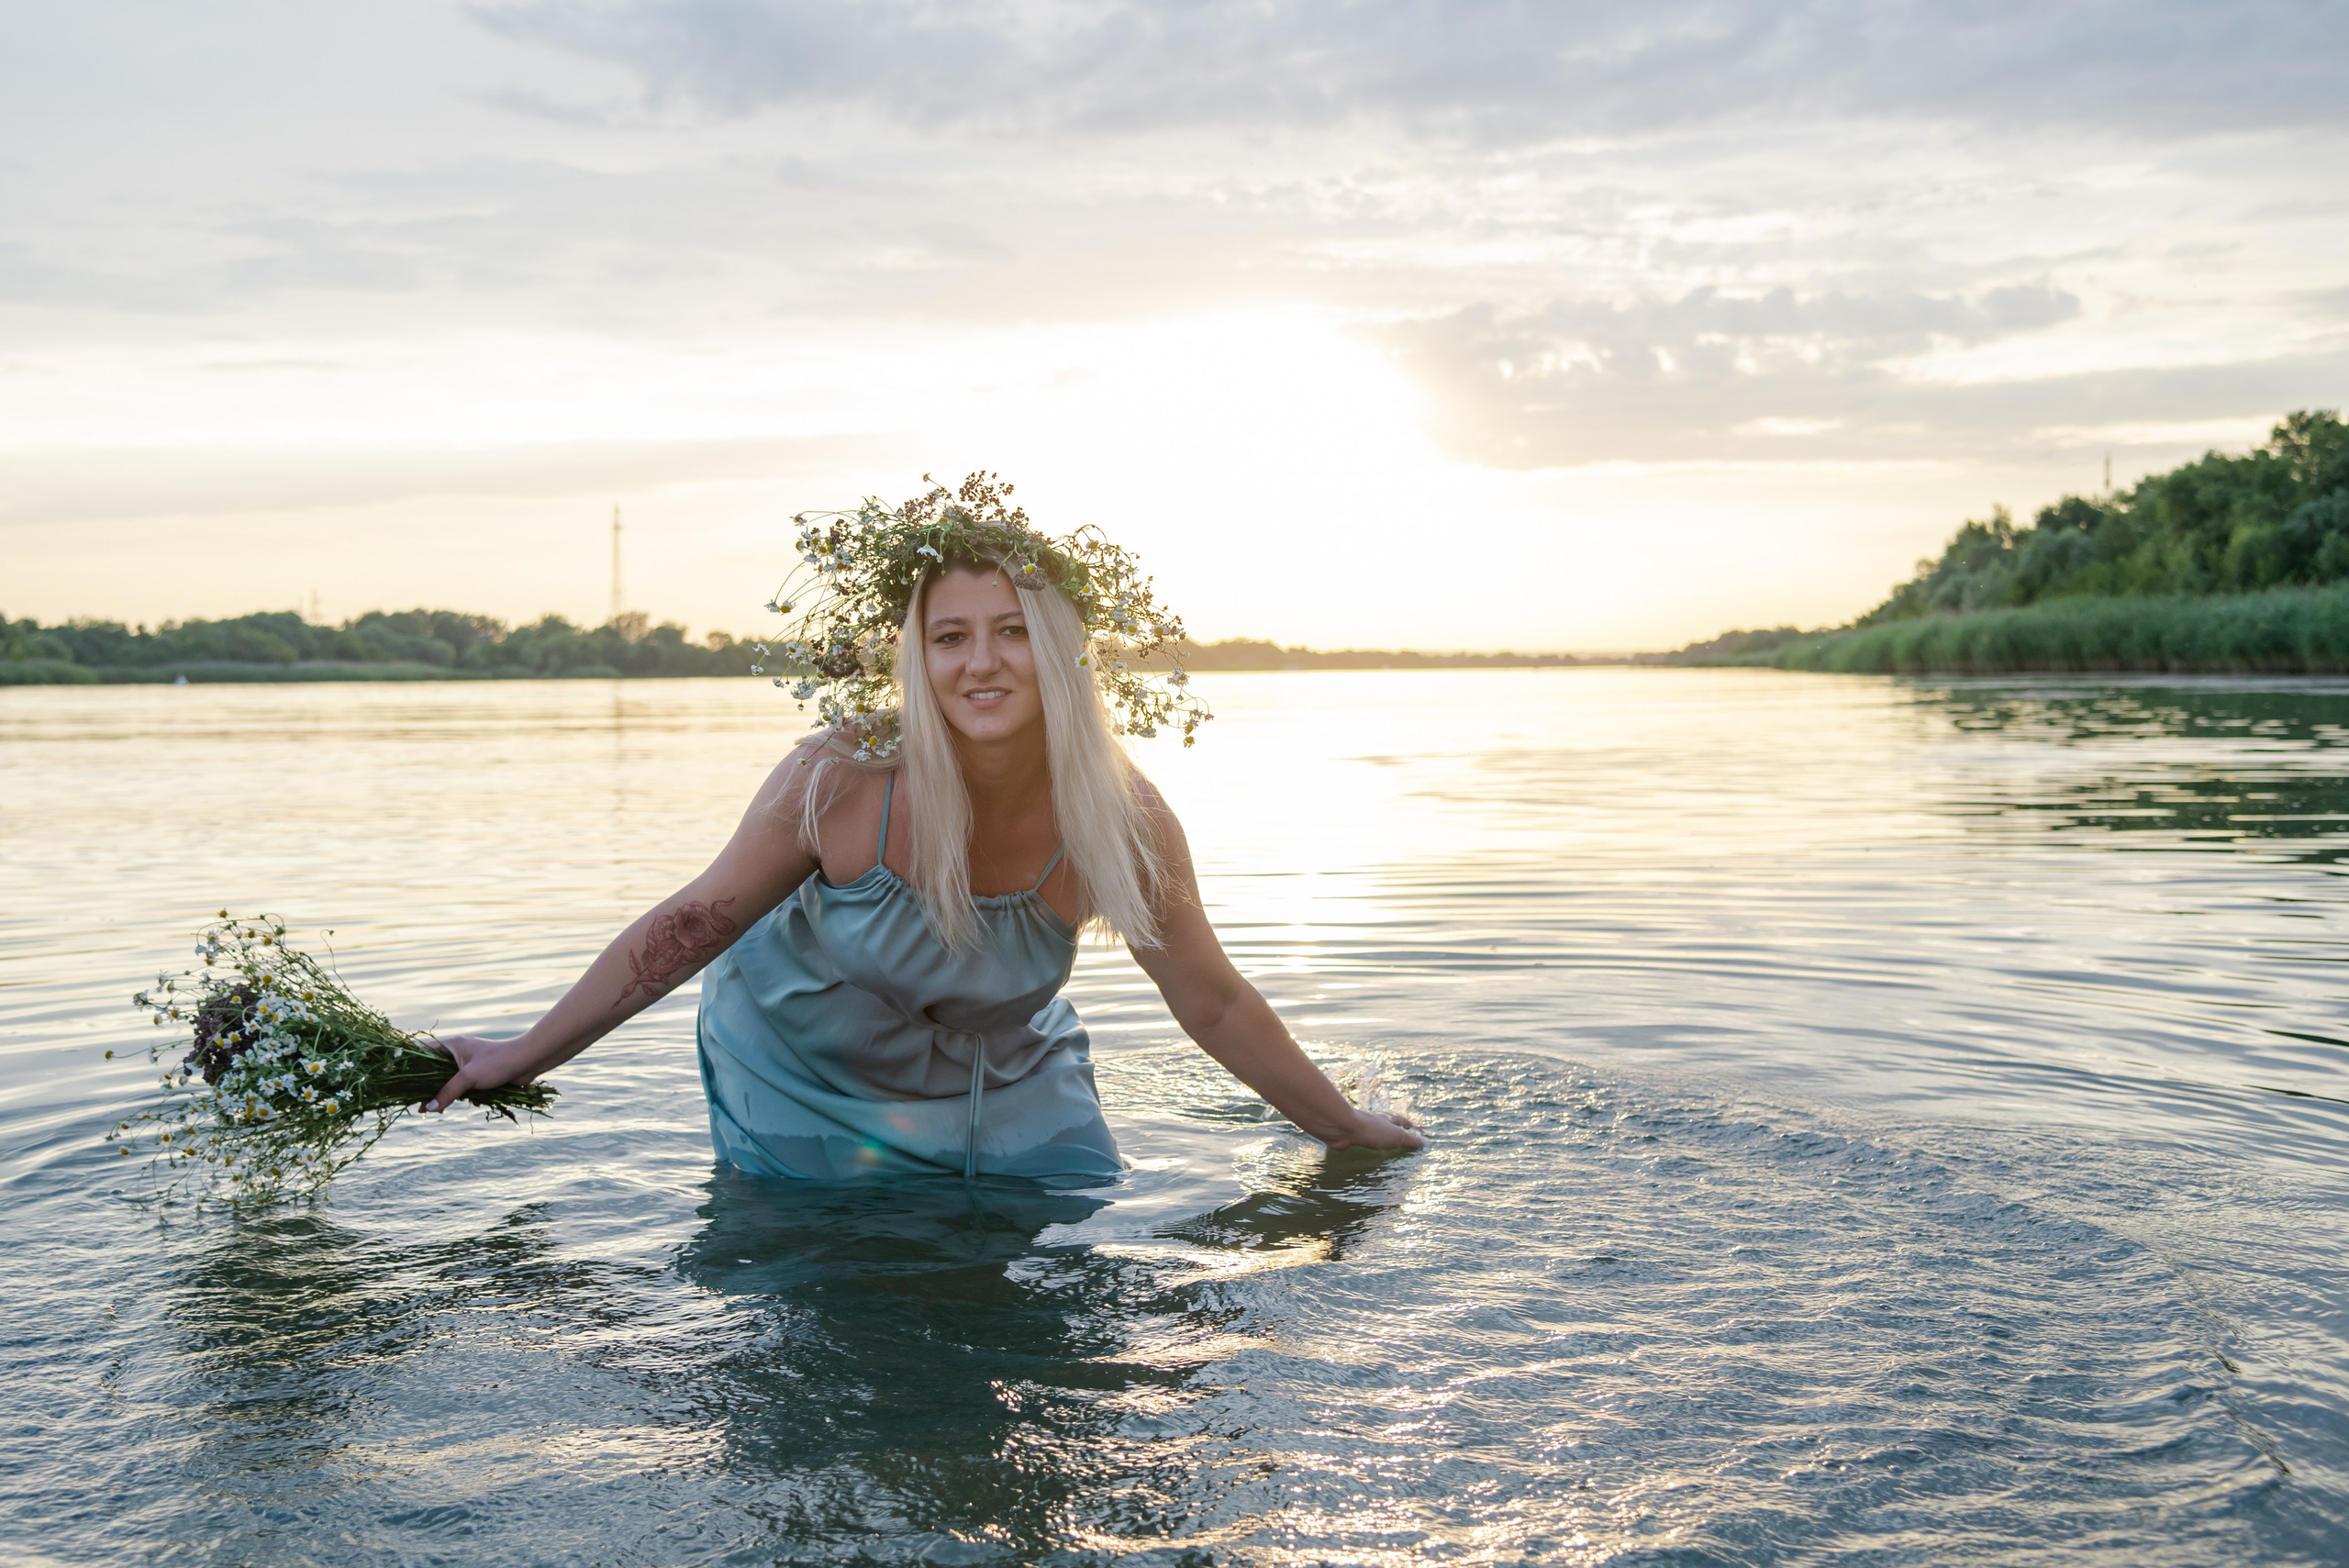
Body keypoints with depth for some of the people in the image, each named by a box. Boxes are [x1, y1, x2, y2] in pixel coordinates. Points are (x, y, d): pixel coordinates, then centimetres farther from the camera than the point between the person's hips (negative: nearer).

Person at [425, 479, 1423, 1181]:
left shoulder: (1121, 822, -25)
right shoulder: (843, 780, -31)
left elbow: (1211, 1001, -10)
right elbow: (691, 925, -17)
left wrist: (1347, 1129, -1)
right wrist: (526, 1056, -11)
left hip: (1003, 1081, 2)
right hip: (804, 1072, -1)